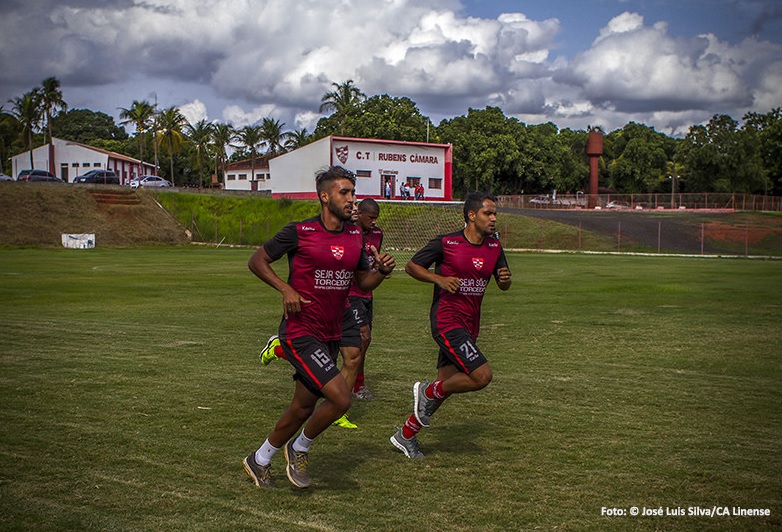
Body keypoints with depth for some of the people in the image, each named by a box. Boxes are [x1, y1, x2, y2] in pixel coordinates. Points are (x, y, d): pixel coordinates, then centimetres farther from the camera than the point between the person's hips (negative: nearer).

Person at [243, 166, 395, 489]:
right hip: (301, 333, -7)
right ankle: (299, 448, 8)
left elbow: (363, 282, 16)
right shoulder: (299, 232, -11)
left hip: (331, 337, 7)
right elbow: (257, 261, -1)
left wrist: (382, 270, -5)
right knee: (341, 398, -19)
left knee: (303, 408, 14)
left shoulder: (356, 237, 7)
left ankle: (259, 461, 35)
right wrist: (286, 289, -15)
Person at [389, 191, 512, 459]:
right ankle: (429, 391, 4)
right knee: (482, 376, -19)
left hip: (470, 326, 7)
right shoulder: (445, 243, -10)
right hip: (446, 322, -7)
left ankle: (405, 435, 25)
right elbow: (411, 266, 0)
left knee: (445, 386, 10)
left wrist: (505, 279, -8)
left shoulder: (494, 247, 7)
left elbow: (503, 285, 16)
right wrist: (439, 279, -15)